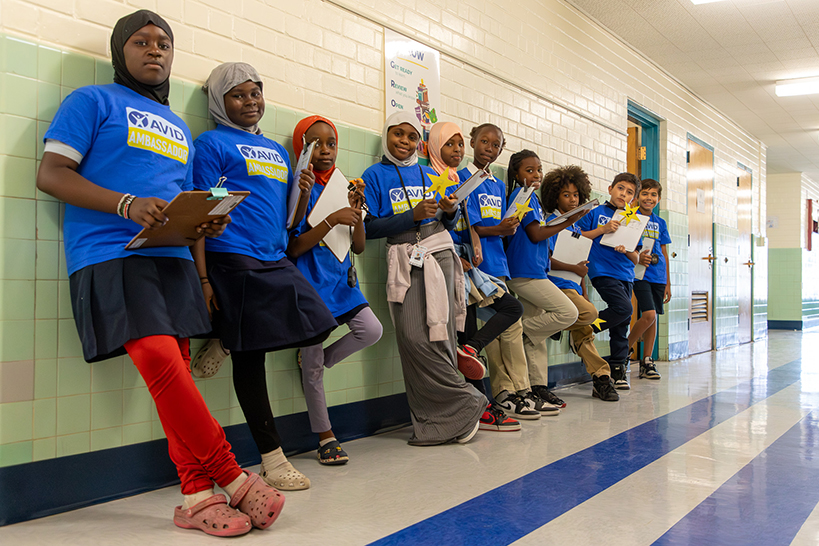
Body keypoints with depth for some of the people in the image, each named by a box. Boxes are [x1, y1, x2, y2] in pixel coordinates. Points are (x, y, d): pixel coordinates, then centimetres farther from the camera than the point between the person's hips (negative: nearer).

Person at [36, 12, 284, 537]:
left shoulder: (180, 129, 26)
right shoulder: (94, 101, 6)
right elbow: (51, 173, -4)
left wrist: (206, 223, 4)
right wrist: (128, 205, -17)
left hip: (171, 258, 6)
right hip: (110, 254, -6)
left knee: (177, 369, 1)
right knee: (162, 362, -20)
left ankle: (197, 497, 3)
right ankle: (234, 479, -12)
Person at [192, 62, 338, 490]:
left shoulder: (277, 151, 21)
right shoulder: (212, 143, 1)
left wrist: (303, 194, 1)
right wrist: (204, 279, -13)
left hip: (277, 263, 7)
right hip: (234, 262, -7)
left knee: (317, 327, -1)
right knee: (249, 357, -3)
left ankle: (228, 339, 15)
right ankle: (272, 459, 6)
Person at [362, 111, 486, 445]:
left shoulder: (429, 174, 18)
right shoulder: (375, 175, 10)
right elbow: (370, 227, -1)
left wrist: (450, 211, -2)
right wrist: (413, 215, -10)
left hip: (438, 253, 1)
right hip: (404, 259, -1)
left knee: (438, 334, -9)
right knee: (413, 336, -14)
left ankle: (435, 422, -2)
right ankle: (466, 403, -3)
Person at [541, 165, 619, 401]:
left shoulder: (576, 227, 21)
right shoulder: (552, 223, -4)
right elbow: (547, 259, -13)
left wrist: (583, 292, 17)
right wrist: (574, 268, -16)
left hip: (574, 287, 7)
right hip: (557, 285, -7)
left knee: (584, 332, 1)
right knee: (589, 313, -28)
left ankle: (601, 378, 1)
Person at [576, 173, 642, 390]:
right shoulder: (595, 213, 6)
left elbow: (635, 260, 13)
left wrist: (627, 250, -9)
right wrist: (602, 229, -10)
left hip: (625, 274, 5)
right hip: (602, 271, -5)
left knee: (622, 325, 5)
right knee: (623, 308, -25)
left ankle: (618, 368, 13)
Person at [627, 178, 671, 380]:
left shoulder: (660, 223, 15)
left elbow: (664, 254, 17)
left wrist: (668, 283, 15)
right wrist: (637, 258, -23)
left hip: (657, 276, 5)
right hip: (639, 273, -5)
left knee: (653, 318, 5)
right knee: (649, 315, -16)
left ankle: (647, 361, 13)